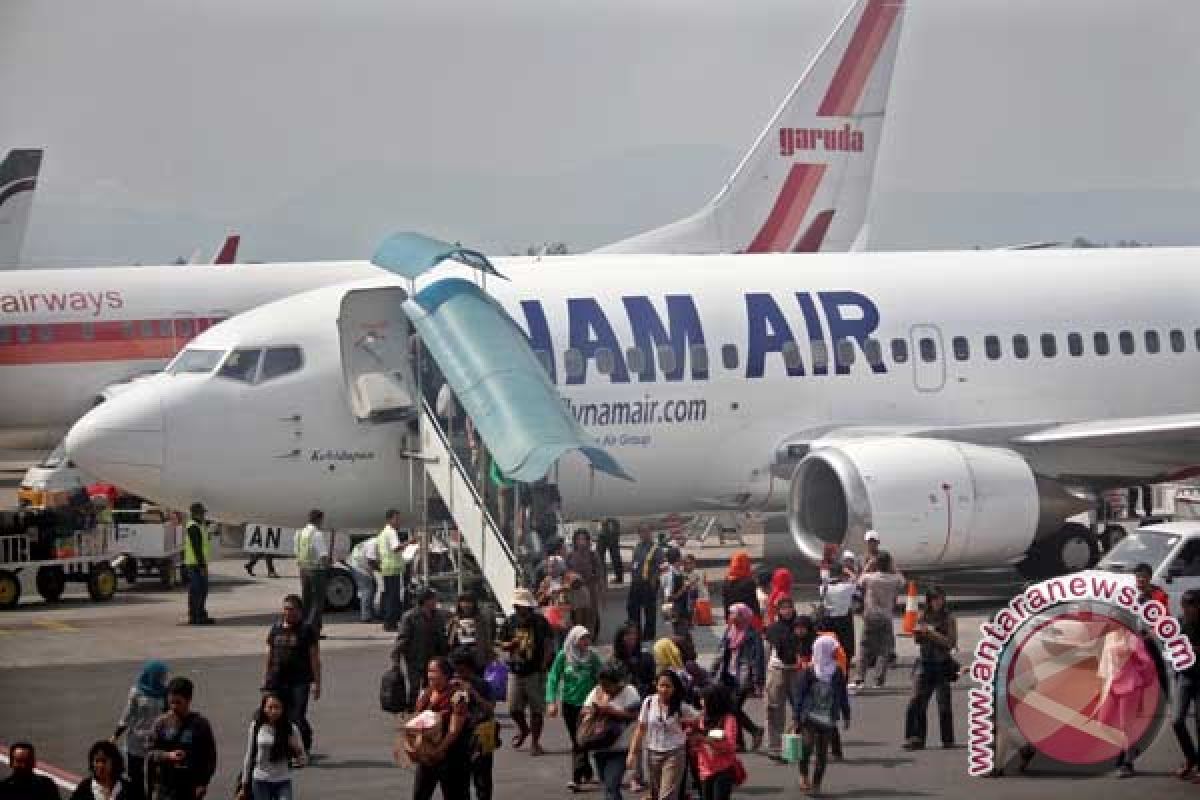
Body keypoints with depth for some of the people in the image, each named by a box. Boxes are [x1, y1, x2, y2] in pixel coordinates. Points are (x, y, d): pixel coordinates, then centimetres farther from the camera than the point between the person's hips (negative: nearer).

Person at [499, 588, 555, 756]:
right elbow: (502, 645, 12)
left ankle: (536, 742, 11)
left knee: (536, 709, 0)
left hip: (535, 672, -3)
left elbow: (549, 645, -4)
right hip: (515, 671, 3)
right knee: (513, 708, 5)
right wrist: (512, 644, -10)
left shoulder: (540, 622, -5)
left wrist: (544, 666, -12)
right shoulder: (510, 622, 5)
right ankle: (524, 729, 35)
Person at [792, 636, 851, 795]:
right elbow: (799, 695, -2)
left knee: (822, 752, 4)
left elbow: (843, 696, 11)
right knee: (808, 744, -15)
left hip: (829, 719, 3)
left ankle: (816, 783, 11)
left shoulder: (837, 672, 4)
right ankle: (803, 775, 2)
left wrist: (846, 716, 9)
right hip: (810, 715, -3)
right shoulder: (808, 672, -4)